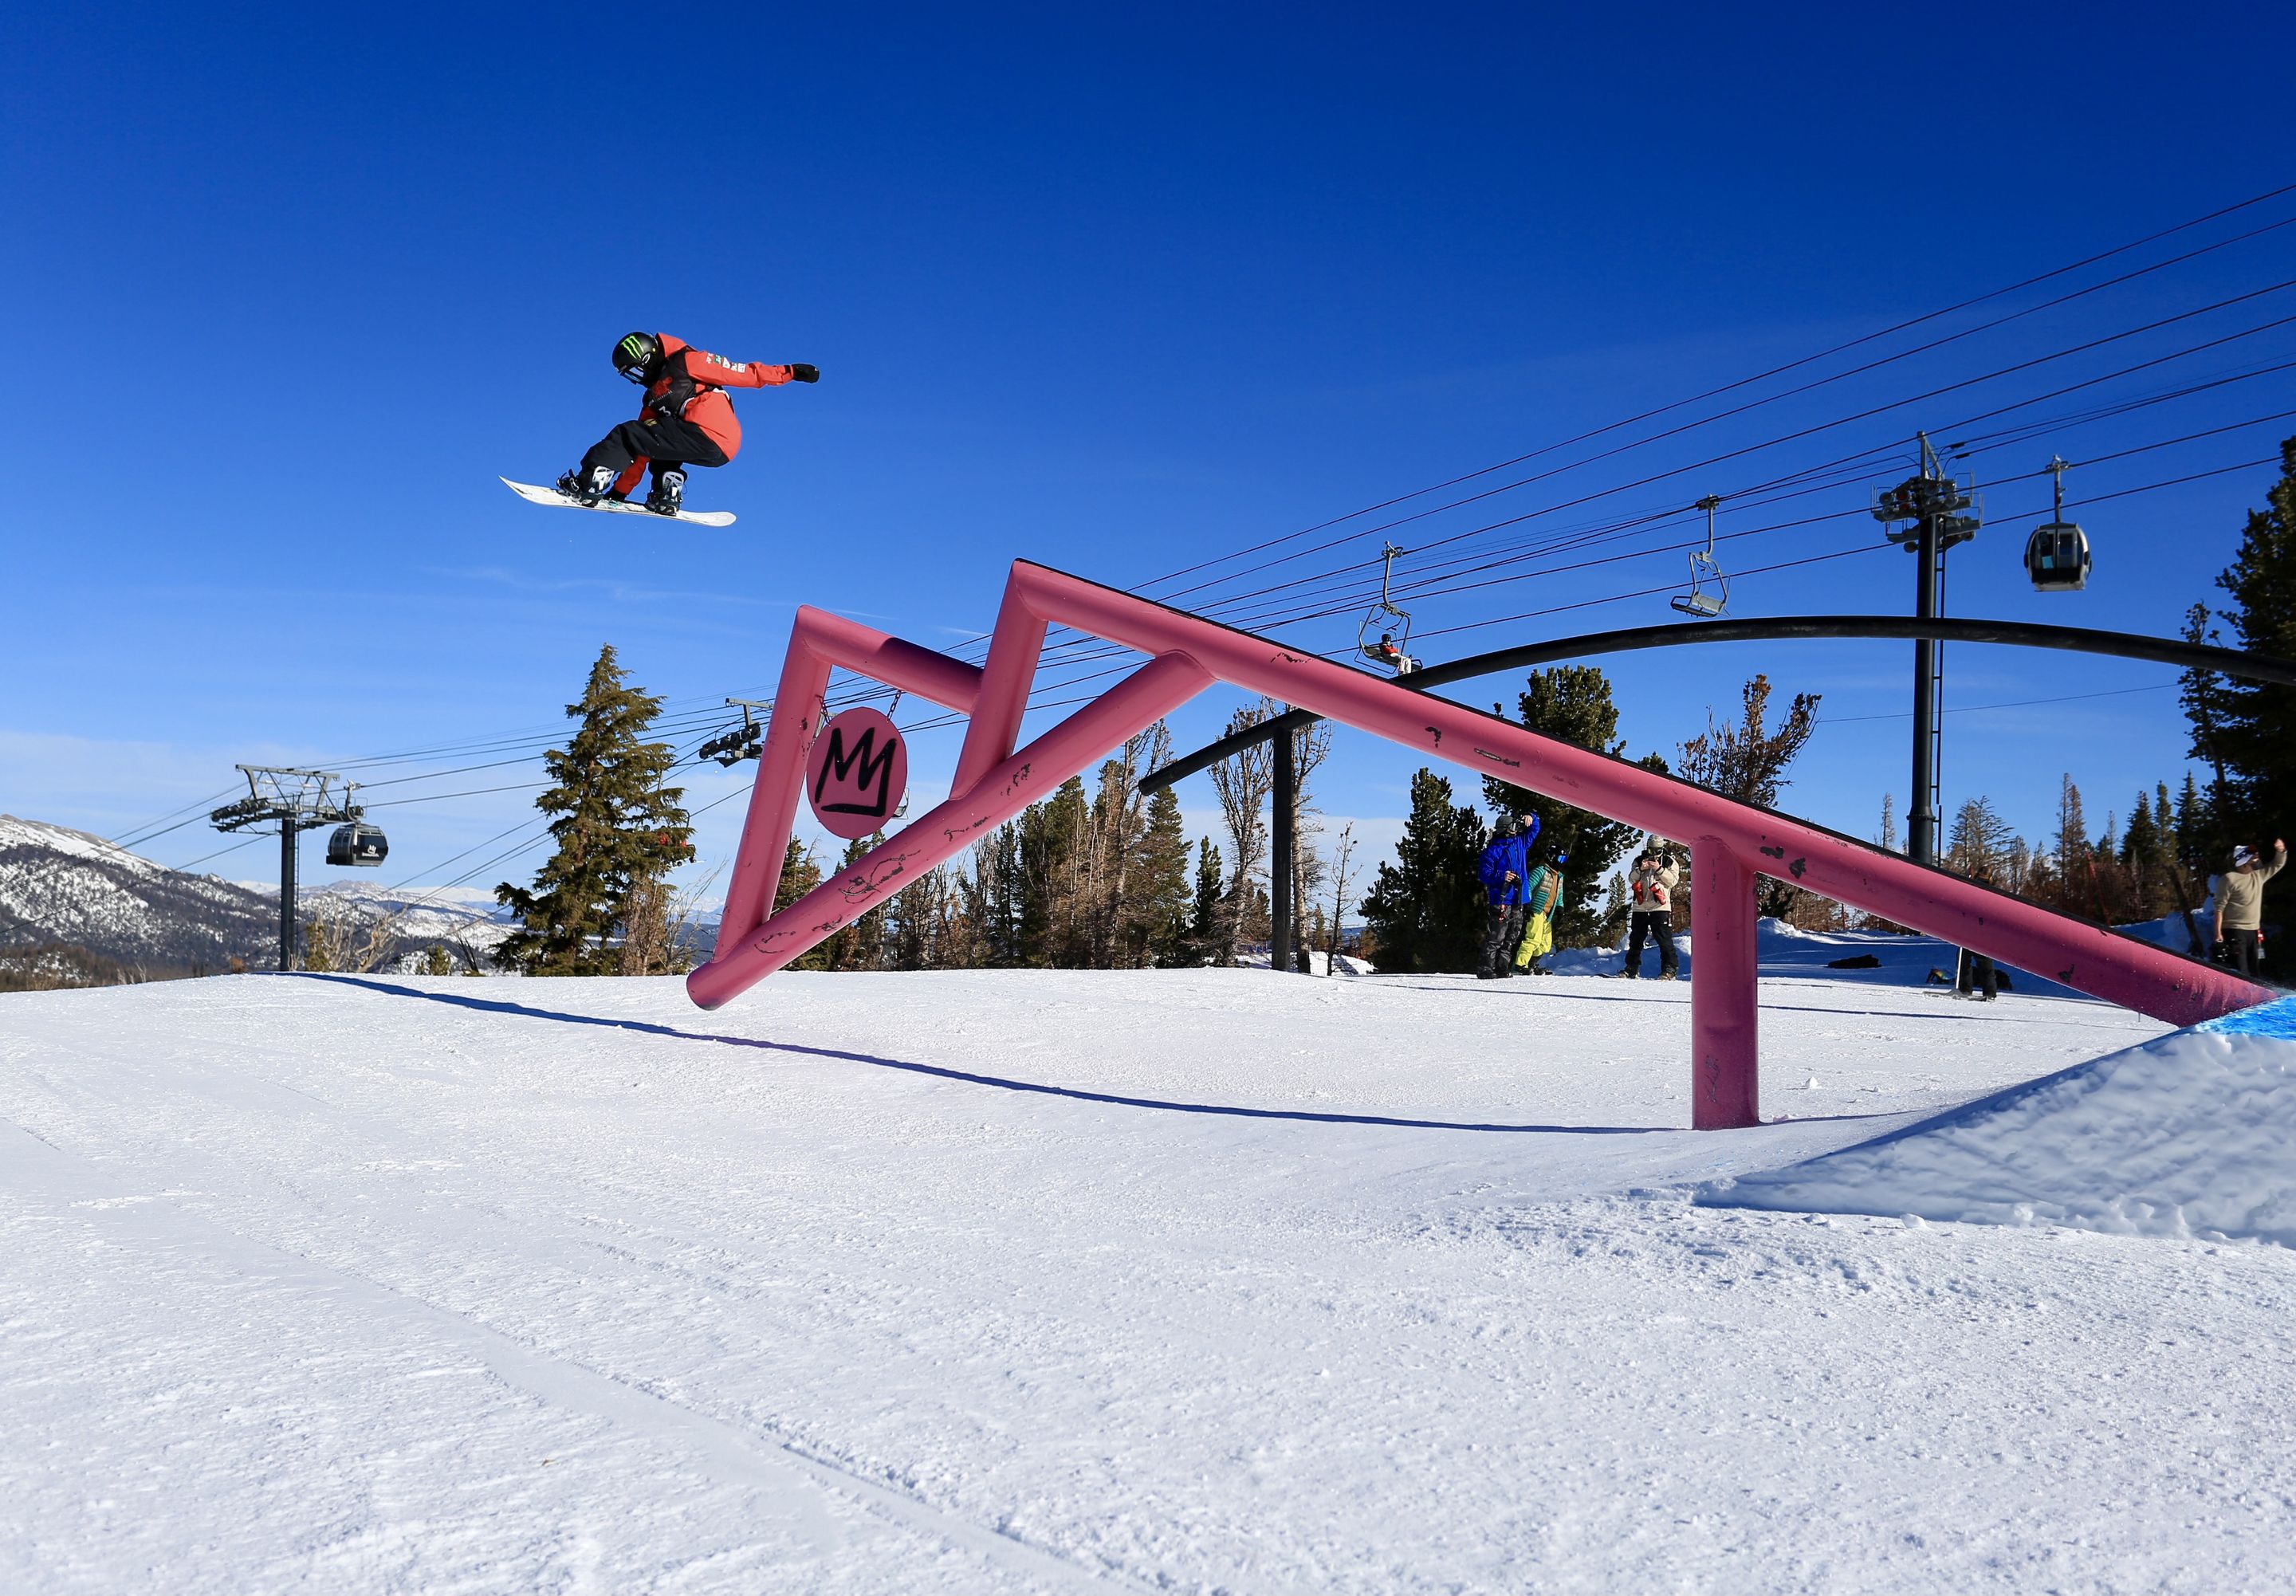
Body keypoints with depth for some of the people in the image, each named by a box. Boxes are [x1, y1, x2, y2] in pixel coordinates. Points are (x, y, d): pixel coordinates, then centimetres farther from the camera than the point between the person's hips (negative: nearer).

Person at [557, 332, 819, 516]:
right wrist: (620, 492, 26)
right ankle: (668, 495, 7)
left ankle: (588, 484, -16)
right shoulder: (654, 398, 30)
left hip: (710, 434, -9)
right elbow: (640, 451, 29)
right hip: (714, 452, 9)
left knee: (626, 435, -6)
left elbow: (745, 373, 4)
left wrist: (790, 372, -4)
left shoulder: (685, 362, 7)